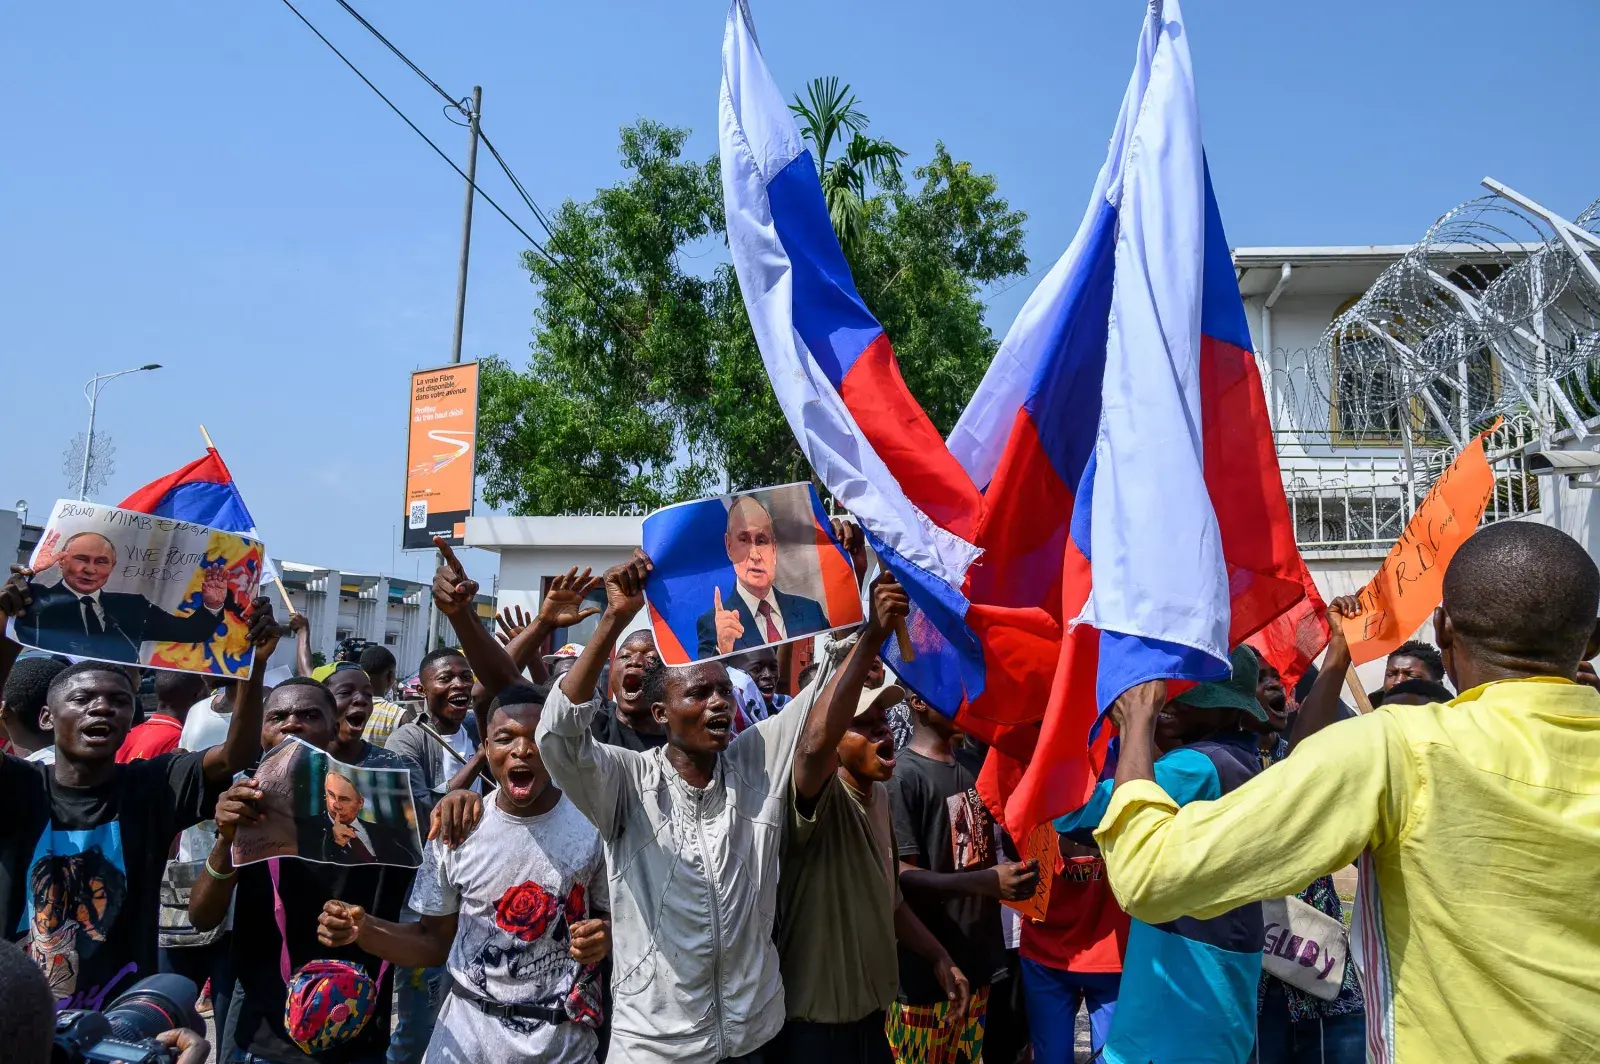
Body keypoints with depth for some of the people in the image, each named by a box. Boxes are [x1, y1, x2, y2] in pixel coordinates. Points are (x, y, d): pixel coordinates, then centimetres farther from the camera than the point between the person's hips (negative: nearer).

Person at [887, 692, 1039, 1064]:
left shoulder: (973, 769, 10)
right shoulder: (902, 776, -17)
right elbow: (901, 874, -20)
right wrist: (987, 882, -29)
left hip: (976, 959, 8)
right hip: (927, 966, -7)